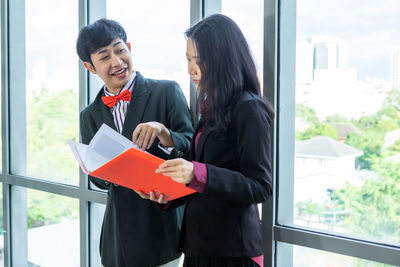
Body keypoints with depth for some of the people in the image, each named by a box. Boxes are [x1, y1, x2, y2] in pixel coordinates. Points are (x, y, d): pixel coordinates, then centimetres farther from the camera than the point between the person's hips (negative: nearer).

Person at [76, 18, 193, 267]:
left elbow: (192, 150, -8)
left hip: (165, 226, -3)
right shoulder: (89, 116, 7)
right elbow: (99, 179, 10)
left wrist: (162, 132, -27)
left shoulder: (167, 92, -5)